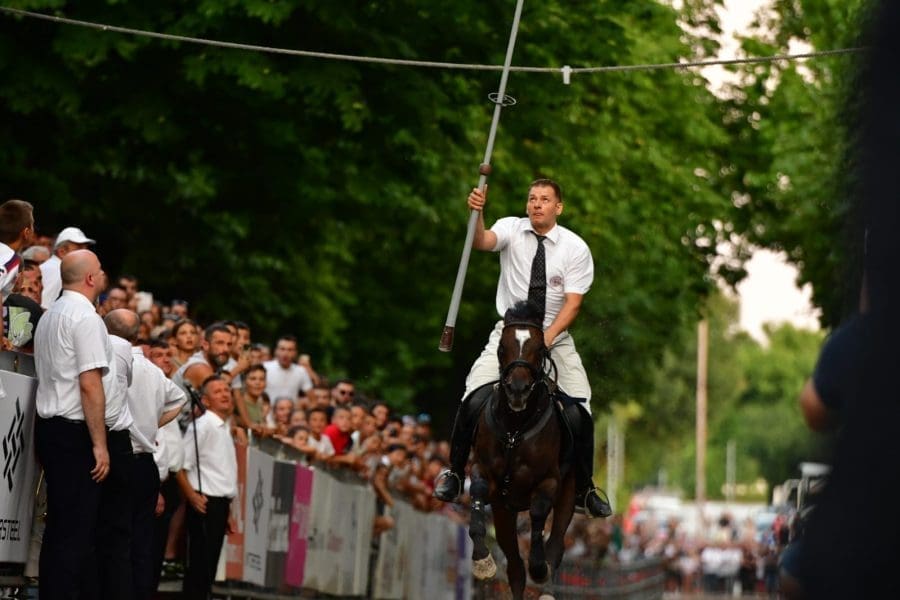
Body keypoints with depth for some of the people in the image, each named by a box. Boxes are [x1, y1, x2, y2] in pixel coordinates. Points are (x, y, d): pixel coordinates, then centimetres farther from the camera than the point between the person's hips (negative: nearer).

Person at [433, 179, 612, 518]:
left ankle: (584, 492, 6)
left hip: (556, 338, 0)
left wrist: (548, 336, -24)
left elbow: (573, 301, -10)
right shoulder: (512, 229, -3)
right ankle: (454, 474, 3)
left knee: (578, 412, -12)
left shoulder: (575, 248, -5)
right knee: (474, 400, -17)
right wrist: (477, 213, -45)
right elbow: (482, 242, -24)